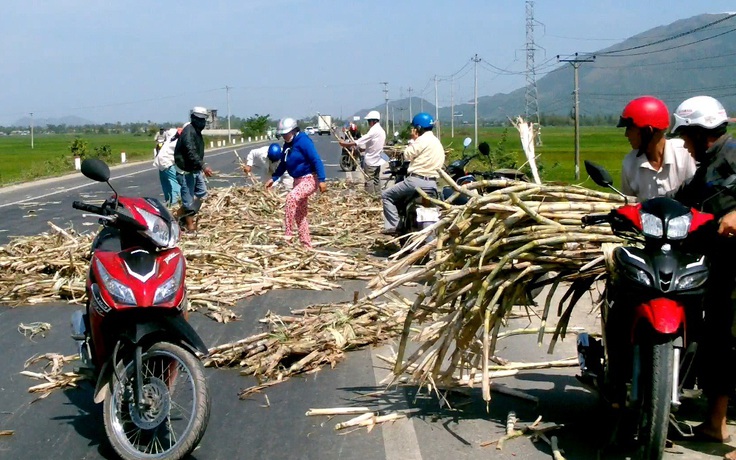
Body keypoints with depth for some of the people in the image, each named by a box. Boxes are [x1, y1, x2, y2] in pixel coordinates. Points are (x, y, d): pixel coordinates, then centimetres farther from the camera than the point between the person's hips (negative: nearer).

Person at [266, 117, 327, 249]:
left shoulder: (303, 141, -17)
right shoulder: (287, 144, 9)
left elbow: (316, 160, -22)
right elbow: (283, 164, 22)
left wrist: (322, 179, -28)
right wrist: (274, 178, 17)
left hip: (309, 179, -10)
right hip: (298, 180, 10)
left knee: (291, 197, -32)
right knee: (300, 214, 10)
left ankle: (288, 235, -30)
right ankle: (307, 245, 18)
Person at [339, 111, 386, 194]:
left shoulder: (374, 131, -18)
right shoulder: (381, 131, 11)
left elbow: (359, 142, -21)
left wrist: (346, 144, -14)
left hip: (370, 161, -9)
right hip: (377, 160, 9)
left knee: (369, 181, -5)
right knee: (376, 180, 12)